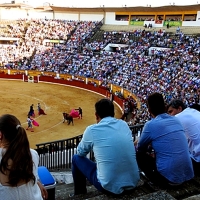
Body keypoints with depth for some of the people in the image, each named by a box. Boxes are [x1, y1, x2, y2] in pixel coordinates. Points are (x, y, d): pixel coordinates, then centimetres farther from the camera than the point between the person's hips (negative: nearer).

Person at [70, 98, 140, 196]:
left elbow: (80, 153, 9)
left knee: (76, 158, 16)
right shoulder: (124, 124, 4)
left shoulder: (92, 129, -8)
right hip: (133, 182, 5)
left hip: (110, 186, -4)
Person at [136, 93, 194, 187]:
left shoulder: (151, 125, -12)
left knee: (139, 154, 11)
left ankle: (157, 180, 5)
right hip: (188, 174, 7)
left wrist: (149, 147, 28)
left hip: (169, 177, -7)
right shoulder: (176, 120, 7)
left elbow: (140, 148, 6)